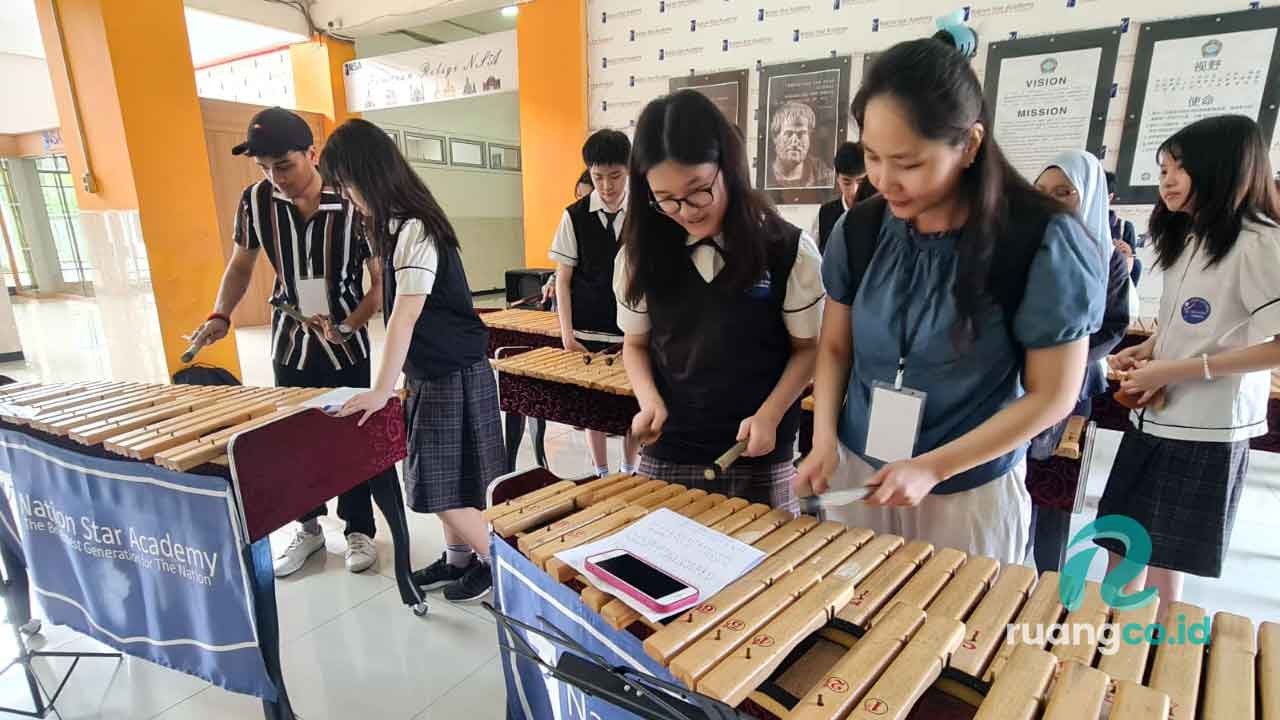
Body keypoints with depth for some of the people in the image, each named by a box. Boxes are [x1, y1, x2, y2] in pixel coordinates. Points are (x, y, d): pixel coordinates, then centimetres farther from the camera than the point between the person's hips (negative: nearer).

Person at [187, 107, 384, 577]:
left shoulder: (352, 207, -19)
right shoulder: (256, 201, -9)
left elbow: (381, 282, -13)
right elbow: (241, 264, 7)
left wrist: (346, 326, -27)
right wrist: (220, 316, -8)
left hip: (346, 347, -3)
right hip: (289, 344, 4)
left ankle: (359, 530, 25)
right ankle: (308, 527, 33)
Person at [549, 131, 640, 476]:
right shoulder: (575, 216, -2)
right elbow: (563, 278, 1)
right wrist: (567, 334, -6)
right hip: (588, 333, 0)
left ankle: (630, 472, 28)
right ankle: (600, 474, 27)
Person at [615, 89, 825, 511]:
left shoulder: (789, 251, -9)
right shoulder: (639, 257, -2)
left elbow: (808, 348, -1)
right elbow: (636, 344, 8)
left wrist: (769, 416, -15)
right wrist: (650, 401, -10)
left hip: (758, 458, -1)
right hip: (667, 454, 2)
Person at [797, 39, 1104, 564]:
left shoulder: (1042, 242, -18)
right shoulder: (861, 229, -7)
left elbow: (1052, 394, -12)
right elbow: (834, 348, 3)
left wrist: (931, 468, -17)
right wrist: (824, 440, -11)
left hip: (972, 491, -3)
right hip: (855, 469, 4)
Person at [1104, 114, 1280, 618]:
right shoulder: (1186, 239, 14)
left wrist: (1178, 370, -21)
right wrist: (1145, 350, 5)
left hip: (1204, 434, -8)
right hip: (1153, 420, 8)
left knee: (1161, 571, 4)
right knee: (1119, 549, 15)